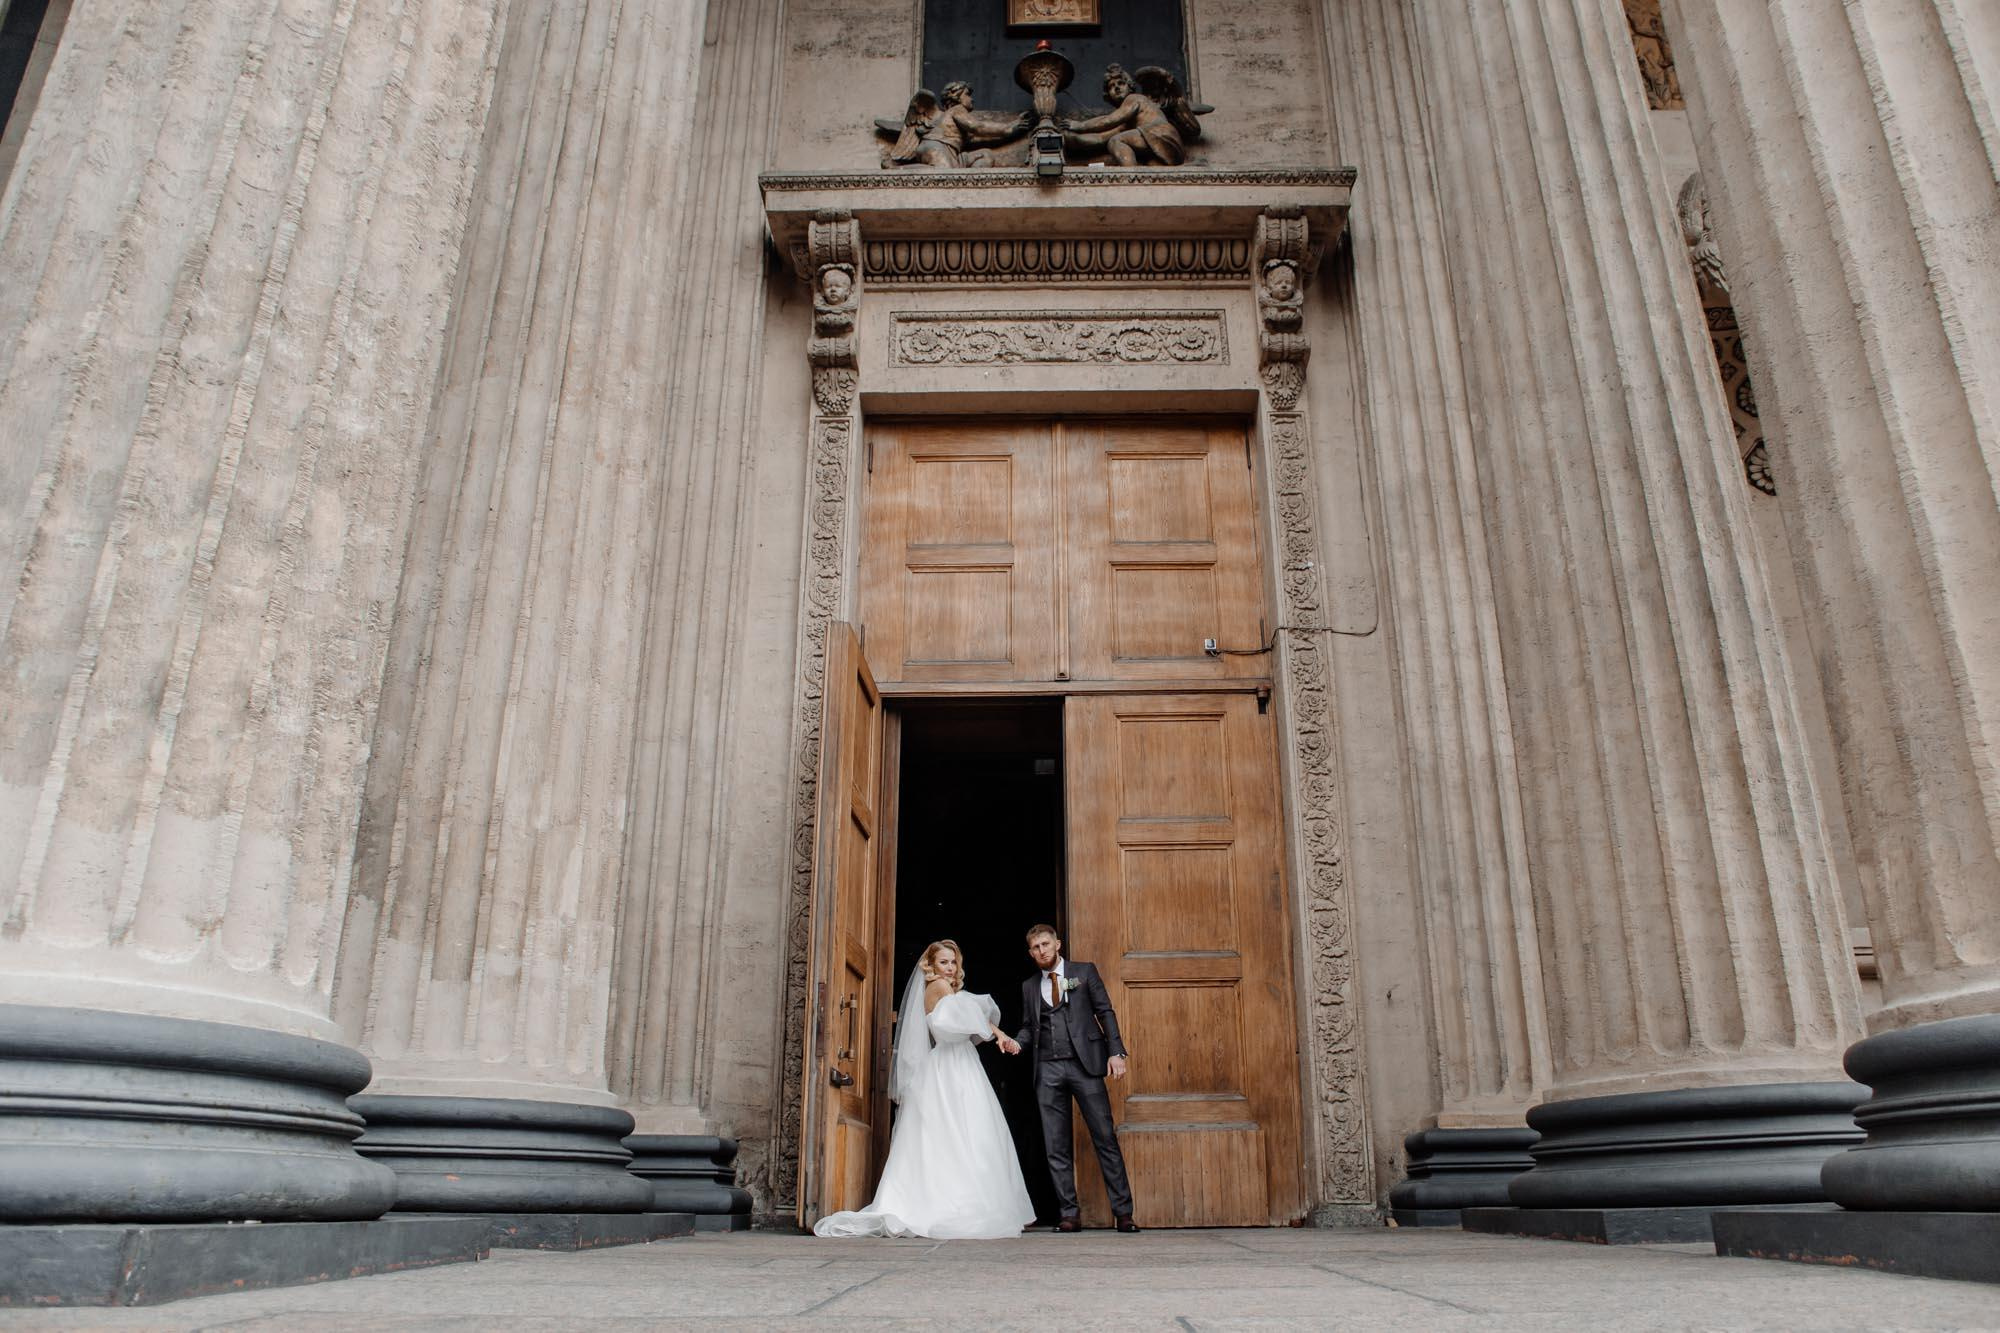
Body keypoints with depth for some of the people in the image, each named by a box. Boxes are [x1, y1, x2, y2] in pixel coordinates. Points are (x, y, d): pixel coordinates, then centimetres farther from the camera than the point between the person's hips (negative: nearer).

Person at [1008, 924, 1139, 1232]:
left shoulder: (1084, 972, 7)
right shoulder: (1029, 987, 16)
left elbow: (1105, 1012, 3)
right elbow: (1029, 1026, 18)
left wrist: (1116, 1051, -7)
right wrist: (1017, 1043, -5)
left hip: (1084, 1065, -3)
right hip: (1048, 1070, 3)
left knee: (1105, 1137, -5)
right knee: (1056, 1147, 2)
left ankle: (1123, 1212, 0)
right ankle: (1069, 1214, 8)